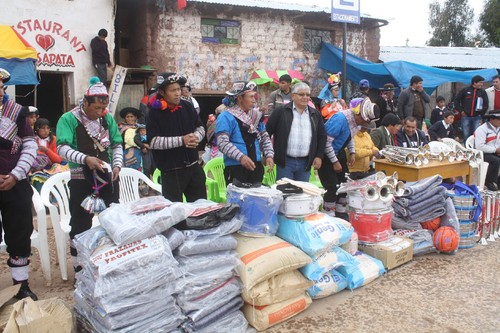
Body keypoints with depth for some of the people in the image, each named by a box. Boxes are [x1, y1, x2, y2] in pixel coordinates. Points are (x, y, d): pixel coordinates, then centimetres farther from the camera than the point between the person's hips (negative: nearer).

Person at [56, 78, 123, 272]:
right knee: (81, 225, 3)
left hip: (108, 176, 5)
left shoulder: (108, 118, 6)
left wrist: (117, 165, -4)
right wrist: (85, 158, -31)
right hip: (81, 180, -4)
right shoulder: (68, 119, -8)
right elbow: (62, 148, -16)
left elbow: (117, 144, 11)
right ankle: (80, 270, 16)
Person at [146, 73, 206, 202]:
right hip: (171, 171, -4)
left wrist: (196, 137, -10)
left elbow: (200, 127, 13)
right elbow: (153, 141, -17)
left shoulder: (187, 106, 2)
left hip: (194, 166, 5)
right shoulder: (155, 112, -11)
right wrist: (182, 140, -21)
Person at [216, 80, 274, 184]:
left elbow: (265, 137, 20)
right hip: (235, 168, -6)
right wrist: (241, 157, -28)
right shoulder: (226, 117, -8)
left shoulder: (256, 115, 14)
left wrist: (269, 155, 4)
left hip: (256, 166, 6)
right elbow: (222, 142, -18)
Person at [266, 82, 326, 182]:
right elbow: (267, 132, -1)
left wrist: (319, 156, 6)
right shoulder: (281, 111, -1)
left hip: (305, 163, 4)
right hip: (285, 161, -3)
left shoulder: (315, 114, 10)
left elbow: (322, 136, 15)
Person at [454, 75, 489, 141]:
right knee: (466, 135, 5)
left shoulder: (483, 92, 4)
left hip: (477, 117, 1)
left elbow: (486, 105, 7)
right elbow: (456, 100, 4)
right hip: (466, 116, -1)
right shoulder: (465, 90, 0)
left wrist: (481, 114, 2)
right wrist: (461, 110, -1)